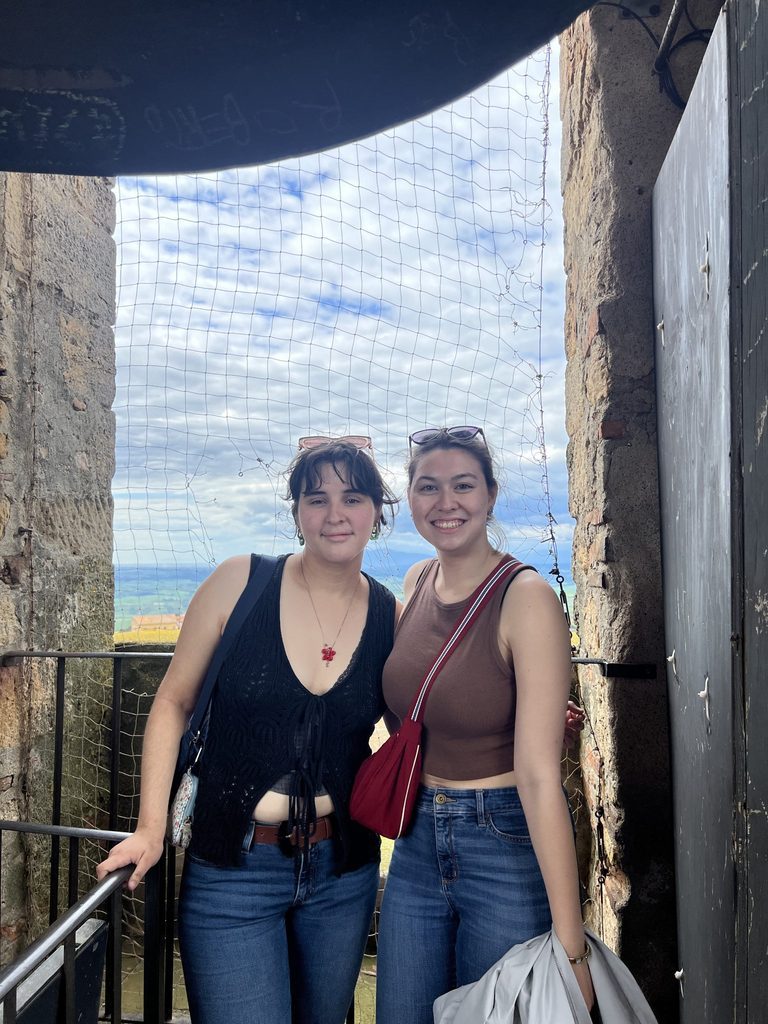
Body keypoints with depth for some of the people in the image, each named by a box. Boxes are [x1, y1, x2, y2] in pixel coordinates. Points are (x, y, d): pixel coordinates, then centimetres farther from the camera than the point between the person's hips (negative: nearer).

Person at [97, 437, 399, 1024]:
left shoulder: (392, 616, -3)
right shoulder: (241, 583, -10)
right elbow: (174, 701, -3)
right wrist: (152, 827, -7)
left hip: (343, 870, 3)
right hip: (232, 871, -3)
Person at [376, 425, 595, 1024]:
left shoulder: (527, 596, -18)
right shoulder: (416, 583, 2)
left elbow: (539, 773, -24)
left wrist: (570, 946, -24)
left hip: (509, 846, -5)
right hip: (418, 842, 6)